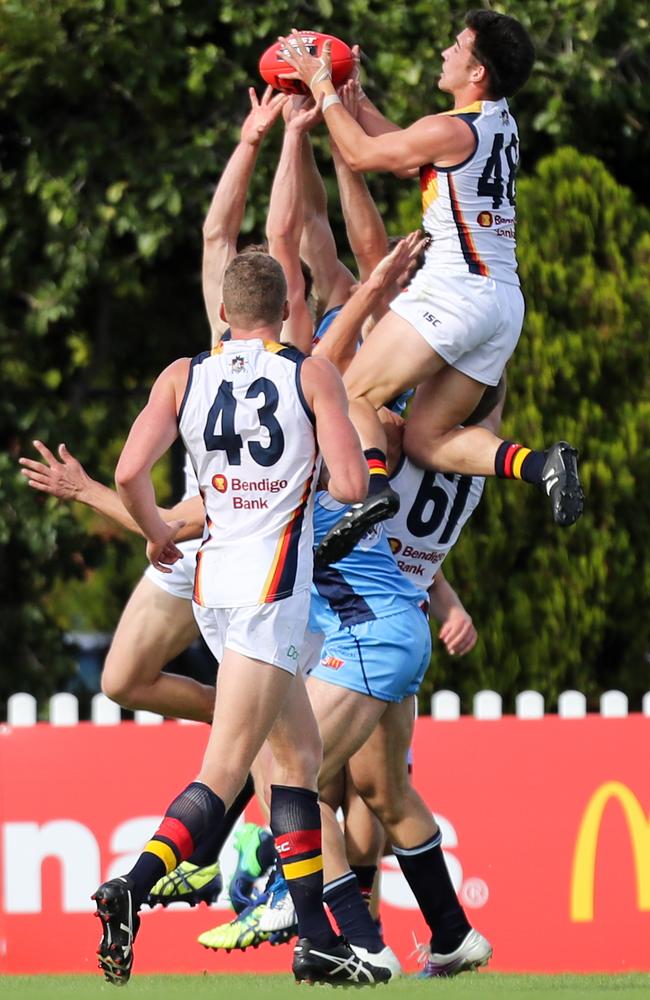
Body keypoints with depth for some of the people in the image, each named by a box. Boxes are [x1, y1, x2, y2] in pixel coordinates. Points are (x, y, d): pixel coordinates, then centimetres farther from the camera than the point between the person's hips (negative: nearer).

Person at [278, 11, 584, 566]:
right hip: (506, 299, 8)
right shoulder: (501, 122, 15)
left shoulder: (451, 130, -12)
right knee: (425, 436, 9)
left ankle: (373, 488, -29)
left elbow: (362, 155, 0)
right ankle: (542, 464, -9)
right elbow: (405, 157, 25)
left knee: (355, 395, -3)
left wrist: (323, 88, 11)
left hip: (455, 286, -8)